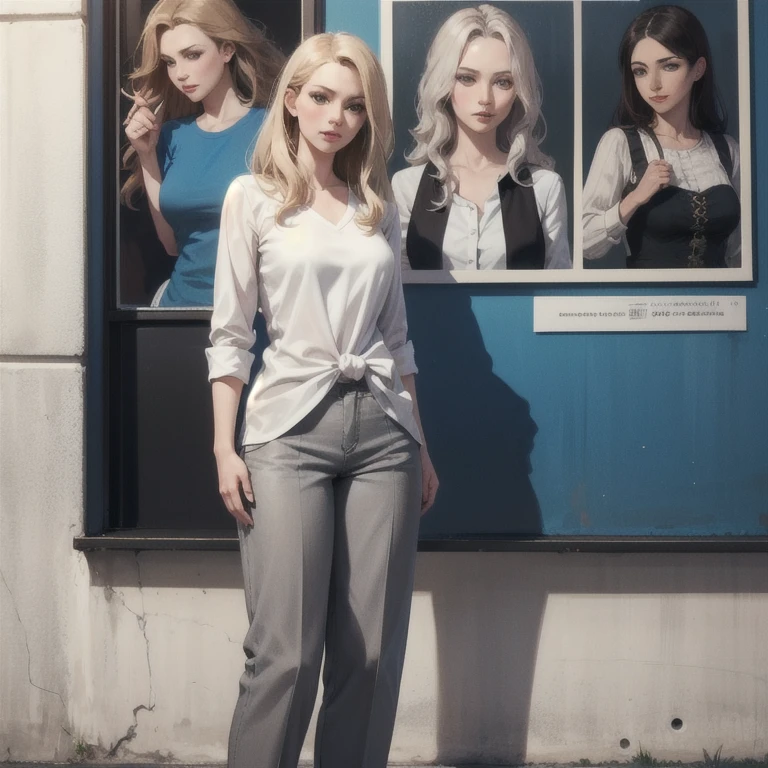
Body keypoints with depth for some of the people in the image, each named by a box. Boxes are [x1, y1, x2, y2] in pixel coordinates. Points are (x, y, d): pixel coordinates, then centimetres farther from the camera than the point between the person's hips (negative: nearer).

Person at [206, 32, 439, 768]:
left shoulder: (378, 207, 14)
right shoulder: (252, 196, 4)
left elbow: (397, 335, 16)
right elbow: (229, 333, 0)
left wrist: (421, 446, 13)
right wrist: (224, 447, -8)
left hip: (382, 429, 4)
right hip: (290, 430, -4)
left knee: (372, 650, 5)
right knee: (285, 652, -6)